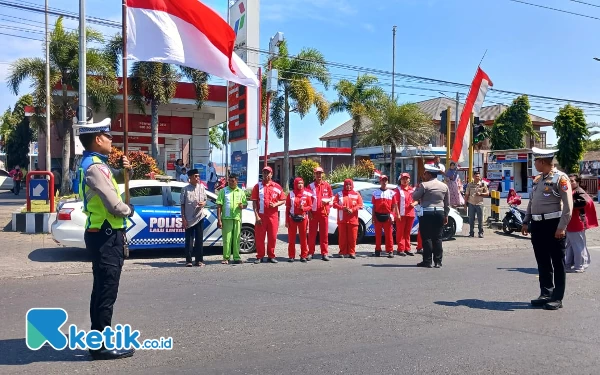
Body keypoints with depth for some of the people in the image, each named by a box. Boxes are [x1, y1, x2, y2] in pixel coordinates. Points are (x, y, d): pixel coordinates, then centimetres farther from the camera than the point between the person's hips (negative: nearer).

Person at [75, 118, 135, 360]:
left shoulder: (97, 164, 13)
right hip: (106, 236, -11)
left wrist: (127, 169, 8)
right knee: (107, 290, -4)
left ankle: (99, 337, 30)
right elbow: (115, 206, -25)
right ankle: (102, 346, 5)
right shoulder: (94, 167, -19)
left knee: (102, 289, 18)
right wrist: (129, 210, -3)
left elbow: (117, 178, 30)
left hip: (105, 234, 11)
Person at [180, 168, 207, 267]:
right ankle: (188, 261, 8)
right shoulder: (185, 189, -1)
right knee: (189, 240, 2)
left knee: (199, 239, 6)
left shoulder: (201, 187, 6)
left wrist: (203, 203, -11)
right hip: (189, 218, -2)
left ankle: (199, 260, 13)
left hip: (199, 217, 2)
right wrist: (183, 218, -5)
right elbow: (182, 204, 0)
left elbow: (205, 200, 14)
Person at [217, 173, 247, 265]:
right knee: (227, 238, -3)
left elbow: (245, 204, 19)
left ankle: (236, 257, 11)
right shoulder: (223, 191, 5)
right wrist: (219, 219, -6)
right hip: (226, 218, -2)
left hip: (237, 218, 2)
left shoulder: (241, 192, 12)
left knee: (236, 239, 5)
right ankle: (226, 257, 4)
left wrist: (242, 206, -7)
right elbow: (219, 206, 1)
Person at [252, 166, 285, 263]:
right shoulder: (257, 186, 5)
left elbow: (283, 200, 10)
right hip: (261, 215, -1)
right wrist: (256, 216, -8)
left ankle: (271, 256, 16)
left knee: (272, 237, 5)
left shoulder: (277, 187, 8)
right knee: (259, 237, 0)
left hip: (273, 215, 1)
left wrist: (275, 204, -10)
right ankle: (260, 256, 9)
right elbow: (254, 202, 1)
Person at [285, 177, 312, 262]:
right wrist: (287, 221, 0)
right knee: (291, 238, 2)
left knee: (303, 238, 3)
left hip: (303, 218, 0)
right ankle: (291, 256, 9)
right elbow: (287, 208, 4)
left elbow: (310, 206, 7)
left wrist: (303, 208, -14)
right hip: (292, 218, 0)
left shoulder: (307, 194, 4)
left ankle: (303, 256, 11)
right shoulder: (291, 194, 3)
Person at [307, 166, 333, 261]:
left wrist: (327, 201, -10)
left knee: (324, 234, 4)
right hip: (313, 213, -1)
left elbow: (331, 197, 12)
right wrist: (309, 212, -3)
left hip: (324, 212, 1)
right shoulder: (310, 186, 4)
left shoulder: (327, 185, 7)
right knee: (312, 234, 2)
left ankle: (324, 253, 9)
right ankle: (310, 253, 10)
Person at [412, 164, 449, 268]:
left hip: (427, 213, -5)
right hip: (440, 213, 5)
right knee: (437, 238, 8)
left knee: (426, 238, 0)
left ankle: (427, 261, 1)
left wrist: (417, 188, 10)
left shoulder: (424, 185, -8)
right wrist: (446, 216, 21)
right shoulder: (444, 186, 11)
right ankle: (438, 262, 9)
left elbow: (415, 197, -4)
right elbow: (447, 203, 14)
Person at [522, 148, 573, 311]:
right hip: (537, 225, 7)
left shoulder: (560, 178, -9)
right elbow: (531, 203, 19)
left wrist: (562, 227, -18)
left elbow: (568, 205, -14)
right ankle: (545, 294, 23)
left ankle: (557, 298, 9)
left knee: (557, 263, 2)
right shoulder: (537, 179, 14)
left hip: (553, 225, -7)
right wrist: (526, 222, 14)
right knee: (542, 262, 13)